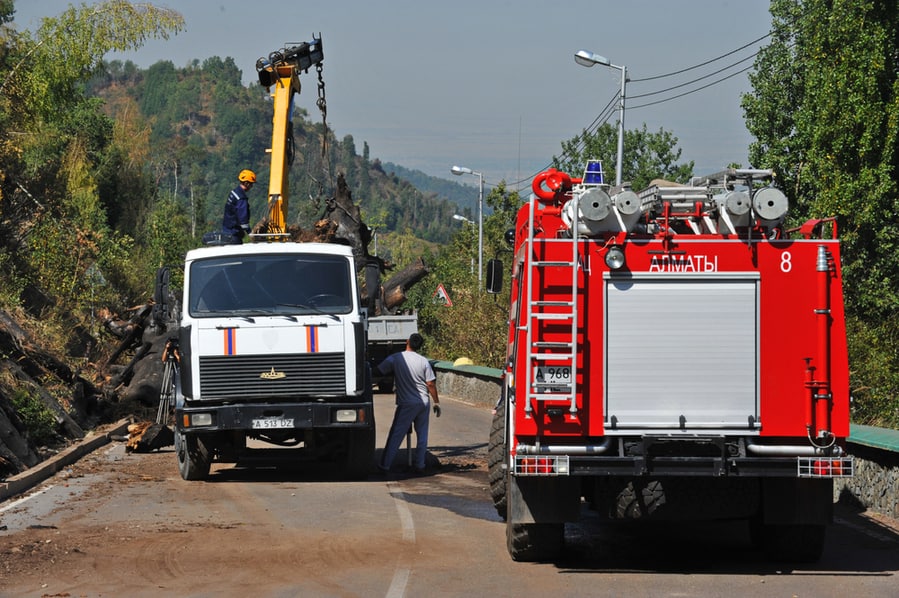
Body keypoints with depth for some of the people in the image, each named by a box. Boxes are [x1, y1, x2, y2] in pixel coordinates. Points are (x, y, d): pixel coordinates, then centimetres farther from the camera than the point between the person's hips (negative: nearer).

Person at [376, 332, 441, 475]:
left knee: (395, 435, 1)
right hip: (424, 403, 2)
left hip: (406, 404, -2)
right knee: (422, 435, 12)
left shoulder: (395, 359, -7)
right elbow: (431, 384, -1)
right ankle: (419, 465, 14)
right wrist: (436, 402, 9)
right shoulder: (424, 361, -1)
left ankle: (384, 465, -1)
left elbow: (379, 371, 0)